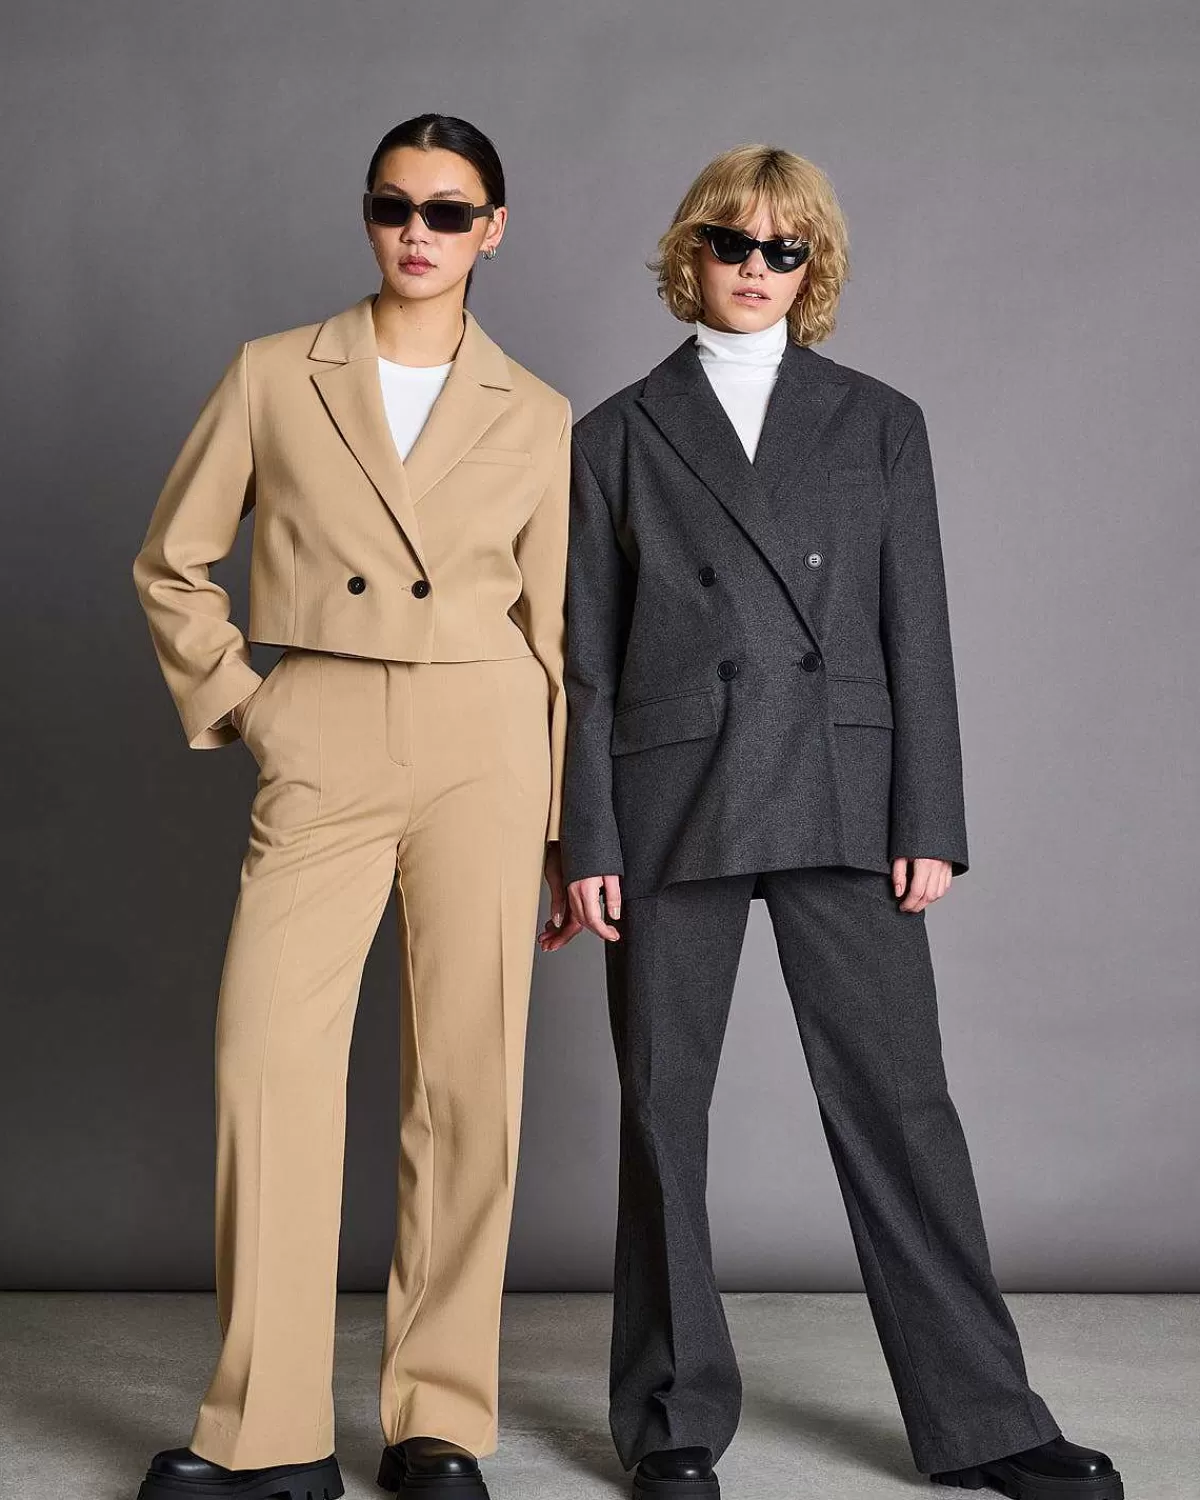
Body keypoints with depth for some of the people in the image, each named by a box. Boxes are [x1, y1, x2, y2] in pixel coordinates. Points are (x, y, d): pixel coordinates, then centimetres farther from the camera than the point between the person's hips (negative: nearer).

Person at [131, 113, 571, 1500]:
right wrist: (235, 702, 3)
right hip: (319, 752, 0)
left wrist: (565, 828, 7)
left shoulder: (536, 416, 9)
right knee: (268, 1062, -9)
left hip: (484, 744, 0)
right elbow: (172, 563, 14)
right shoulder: (273, 377, 8)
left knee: (466, 1079, -1)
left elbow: (556, 630, 10)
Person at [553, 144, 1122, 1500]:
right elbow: (588, 659, 6)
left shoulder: (880, 424, 12)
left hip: (843, 804, 0)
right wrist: (587, 842, -2)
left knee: (899, 1104, 1)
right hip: (672, 806, 0)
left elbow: (917, 636, 7)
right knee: (664, 1116, 4)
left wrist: (931, 822, -1)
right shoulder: (618, 436, 9)